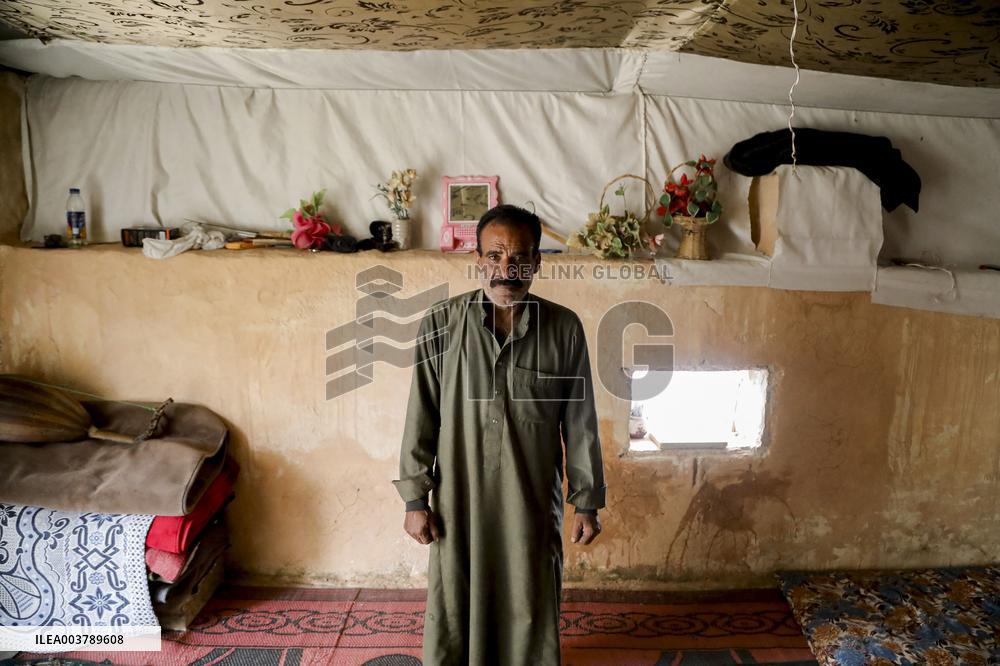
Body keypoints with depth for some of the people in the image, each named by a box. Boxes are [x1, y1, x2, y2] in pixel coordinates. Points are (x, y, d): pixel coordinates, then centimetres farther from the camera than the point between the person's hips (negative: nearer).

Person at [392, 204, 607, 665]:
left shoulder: (565, 328, -8)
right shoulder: (440, 323, -9)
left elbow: (580, 423, -2)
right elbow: (421, 417, -4)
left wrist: (588, 502, 0)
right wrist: (415, 498, -3)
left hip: (534, 504, 1)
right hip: (459, 501, 0)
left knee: (530, 610, 16)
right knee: (453, 610, 16)